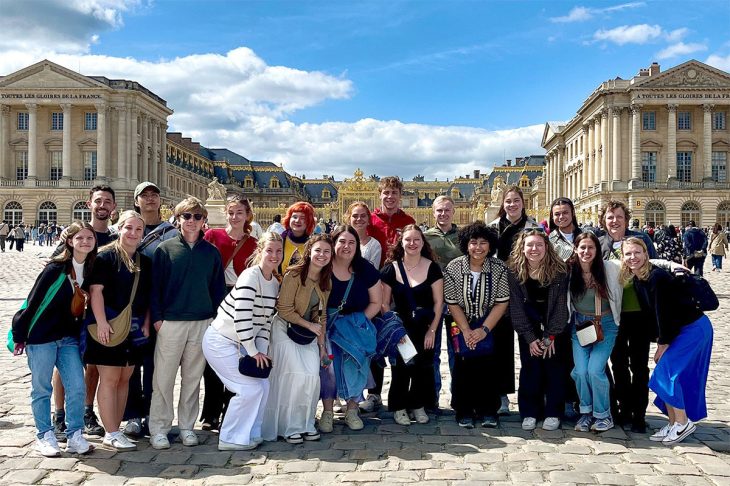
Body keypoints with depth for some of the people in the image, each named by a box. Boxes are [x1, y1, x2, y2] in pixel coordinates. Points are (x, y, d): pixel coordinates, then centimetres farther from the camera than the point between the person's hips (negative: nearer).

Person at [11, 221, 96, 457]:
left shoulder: (91, 270, 2)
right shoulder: (55, 269, -13)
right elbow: (33, 302, -9)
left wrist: (81, 334, 10)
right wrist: (20, 335, -4)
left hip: (69, 338, 4)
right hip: (42, 337, -4)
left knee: (77, 387, -2)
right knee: (41, 389, 7)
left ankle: (74, 436, 11)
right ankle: (44, 437, 20)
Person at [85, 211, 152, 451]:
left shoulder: (145, 262, 11)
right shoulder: (106, 256, -6)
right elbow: (95, 290, -12)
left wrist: (146, 324, 5)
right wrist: (101, 322, -19)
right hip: (109, 326, -6)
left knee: (124, 379, 11)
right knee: (109, 379, -3)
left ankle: (115, 429, 20)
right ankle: (111, 434, 3)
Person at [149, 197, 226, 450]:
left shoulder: (212, 252, 7)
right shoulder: (165, 249, 1)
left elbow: (218, 287, 11)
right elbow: (154, 285, 0)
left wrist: (216, 318, 4)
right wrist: (157, 317, -7)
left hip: (203, 324, 2)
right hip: (170, 322, -2)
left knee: (193, 377, 9)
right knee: (163, 378, 1)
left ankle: (187, 426, 20)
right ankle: (158, 428, 12)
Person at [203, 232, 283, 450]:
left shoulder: (275, 283, 7)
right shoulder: (250, 276, -20)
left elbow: (266, 319, 8)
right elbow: (242, 316, -26)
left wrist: (262, 350, -3)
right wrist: (253, 351, -18)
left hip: (240, 343, 9)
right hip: (220, 341, -8)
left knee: (263, 386, 6)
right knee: (250, 388, -10)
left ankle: (251, 434, 22)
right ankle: (231, 439, 6)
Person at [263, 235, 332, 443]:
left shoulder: (326, 281, 5)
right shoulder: (294, 275, -16)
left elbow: (321, 315, 10)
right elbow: (284, 309, -17)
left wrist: (321, 344, 5)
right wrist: (310, 325, -14)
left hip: (309, 333, 6)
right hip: (286, 330, -6)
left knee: (313, 376, -8)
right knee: (298, 375, -15)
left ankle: (306, 424, 9)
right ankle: (290, 427, 1)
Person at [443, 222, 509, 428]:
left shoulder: (499, 268, -10)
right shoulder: (453, 268, -10)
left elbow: (501, 303, -10)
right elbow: (452, 303, -8)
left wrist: (484, 330, -17)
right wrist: (466, 331, -15)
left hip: (490, 326, 0)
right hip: (461, 326, 0)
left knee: (488, 366, -8)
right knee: (462, 366, -7)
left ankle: (487, 411, 7)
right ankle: (464, 412, 7)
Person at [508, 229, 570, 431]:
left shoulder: (558, 270, -12)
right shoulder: (514, 272, -9)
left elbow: (561, 304, -11)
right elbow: (516, 307, -8)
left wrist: (550, 336, -13)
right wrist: (530, 338, -12)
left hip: (556, 329, -1)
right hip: (528, 329, 1)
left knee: (554, 368, 0)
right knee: (530, 369, -1)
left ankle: (553, 413, 11)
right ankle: (529, 413, 10)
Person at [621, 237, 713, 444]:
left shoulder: (657, 277, -24)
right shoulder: (636, 280, 2)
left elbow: (663, 312, -22)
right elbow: (649, 312, 8)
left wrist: (663, 344, -14)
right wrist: (659, 341, 6)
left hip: (694, 329, -9)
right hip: (677, 330, 9)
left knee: (666, 372, -13)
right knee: (665, 375, 7)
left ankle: (683, 423, 2)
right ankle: (673, 423, 18)